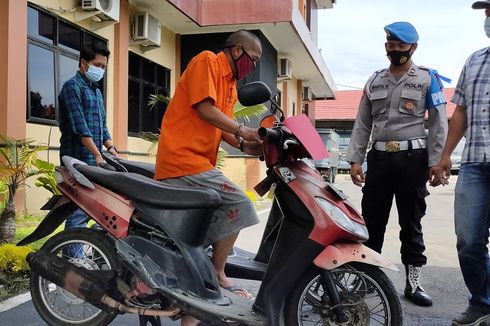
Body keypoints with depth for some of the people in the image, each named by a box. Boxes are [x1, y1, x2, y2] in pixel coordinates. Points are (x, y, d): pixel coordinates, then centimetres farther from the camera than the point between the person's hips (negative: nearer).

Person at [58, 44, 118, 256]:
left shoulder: (96, 92, 22)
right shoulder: (73, 86, -5)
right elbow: (79, 126, -15)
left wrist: (111, 149, 5)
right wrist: (98, 155, -21)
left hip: (94, 161, 9)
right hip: (78, 161, -9)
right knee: (79, 212, -10)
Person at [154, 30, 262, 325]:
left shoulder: (231, 85, 24)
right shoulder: (206, 61, -3)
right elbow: (204, 109, -13)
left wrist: (243, 145, 1)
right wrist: (242, 131, -10)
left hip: (199, 163, 10)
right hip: (183, 158, -10)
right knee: (239, 205, -18)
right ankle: (218, 275, -3)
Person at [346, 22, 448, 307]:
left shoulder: (428, 79, 3)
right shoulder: (375, 81, 13)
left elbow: (439, 123, -1)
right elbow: (362, 124, 11)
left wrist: (436, 162, -10)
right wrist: (355, 160, 4)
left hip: (412, 157, -3)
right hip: (379, 157, 3)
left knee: (411, 222, 4)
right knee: (371, 220, 6)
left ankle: (414, 282, 12)